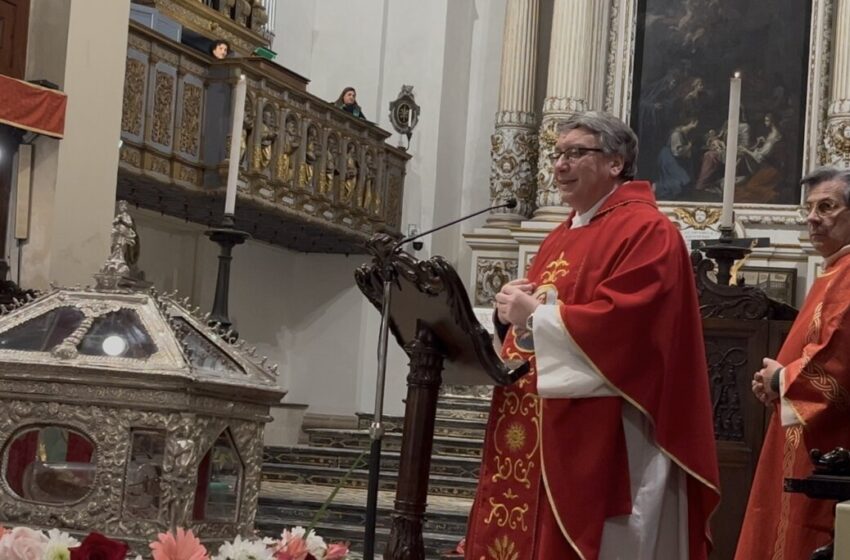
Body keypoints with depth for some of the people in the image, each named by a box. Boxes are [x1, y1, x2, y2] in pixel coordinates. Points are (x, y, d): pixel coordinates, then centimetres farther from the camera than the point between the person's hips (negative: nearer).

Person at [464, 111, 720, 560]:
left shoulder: (645, 231, -9)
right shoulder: (561, 237, 19)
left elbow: (622, 321, -22)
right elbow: (531, 320, 23)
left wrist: (536, 315, -18)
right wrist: (509, 314, 0)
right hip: (532, 431, 9)